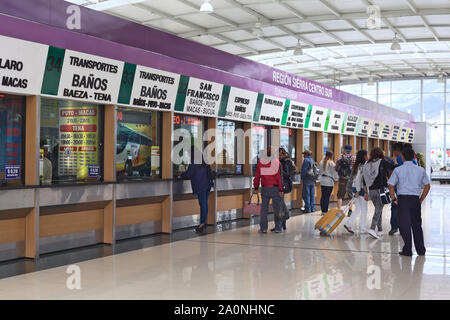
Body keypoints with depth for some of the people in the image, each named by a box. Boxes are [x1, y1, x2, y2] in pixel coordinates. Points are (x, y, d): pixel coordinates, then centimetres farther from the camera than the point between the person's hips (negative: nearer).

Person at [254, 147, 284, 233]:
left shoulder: (260, 162, -2)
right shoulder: (277, 162, -8)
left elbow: (257, 176, 1)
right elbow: (279, 177, -11)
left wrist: (256, 187, 11)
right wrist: (281, 189, -7)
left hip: (265, 188, 1)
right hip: (275, 188, -1)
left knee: (264, 208, 7)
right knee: (277, 208, 7)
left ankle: (263, 228, 6)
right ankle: (277, 228, 9)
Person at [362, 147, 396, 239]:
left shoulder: (367, 164, 7)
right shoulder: (382, 162, -6)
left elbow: (364, 180, 9)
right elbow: (394, 168, -1)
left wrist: (365, 192, 14)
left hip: (371, 190, 5)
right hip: (381, 189, -5)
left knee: (378, 209, 15)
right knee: (378, 209, -5)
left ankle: (380, 230, 18)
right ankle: (372, 228, -18)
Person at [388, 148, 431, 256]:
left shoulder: (398, 170, -2)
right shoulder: (420, 170, 6)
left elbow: (391, 186, -6)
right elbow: (427, 186, 8)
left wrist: (394, 199, 3)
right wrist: (421, 199, 13)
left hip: (403, 199, -3)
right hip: (415, 199, 3)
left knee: (404, 224, 3)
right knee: (417, 225, 13)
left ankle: (407, 250, 3)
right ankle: (421, 250, 18)